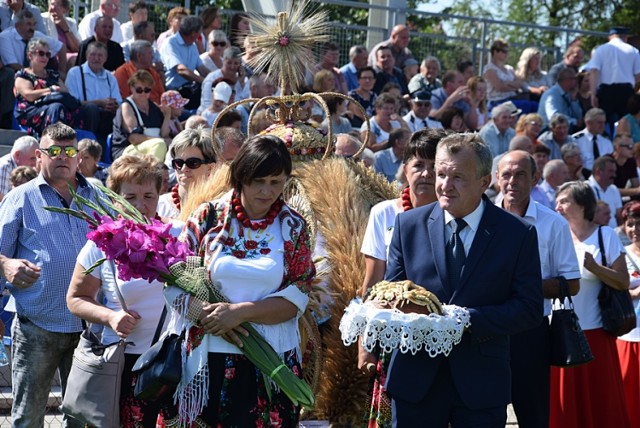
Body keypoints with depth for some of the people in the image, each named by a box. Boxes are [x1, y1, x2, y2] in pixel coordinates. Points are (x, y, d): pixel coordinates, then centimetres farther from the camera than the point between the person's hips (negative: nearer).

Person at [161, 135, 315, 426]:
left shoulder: (293, 227, 2)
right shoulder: (208, 217, 1)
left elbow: (296, 297, -4)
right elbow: (174, 280, 1)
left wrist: (241, 311, -17)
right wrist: (205, 313, -17)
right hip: (210, 358, 0)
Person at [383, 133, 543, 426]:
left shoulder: (518, 234, -1)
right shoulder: (408, 224, 5)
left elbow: (530, 309, -4)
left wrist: (470, 319, -18)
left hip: (481, 384, -1)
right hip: (415, 377, 1)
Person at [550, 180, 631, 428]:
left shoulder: (605, 236, -1)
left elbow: (623, 282, -7)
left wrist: (594, 267, -19)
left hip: (595, 333, -3)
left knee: (599, 403, 2)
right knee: (564, 404, 5)